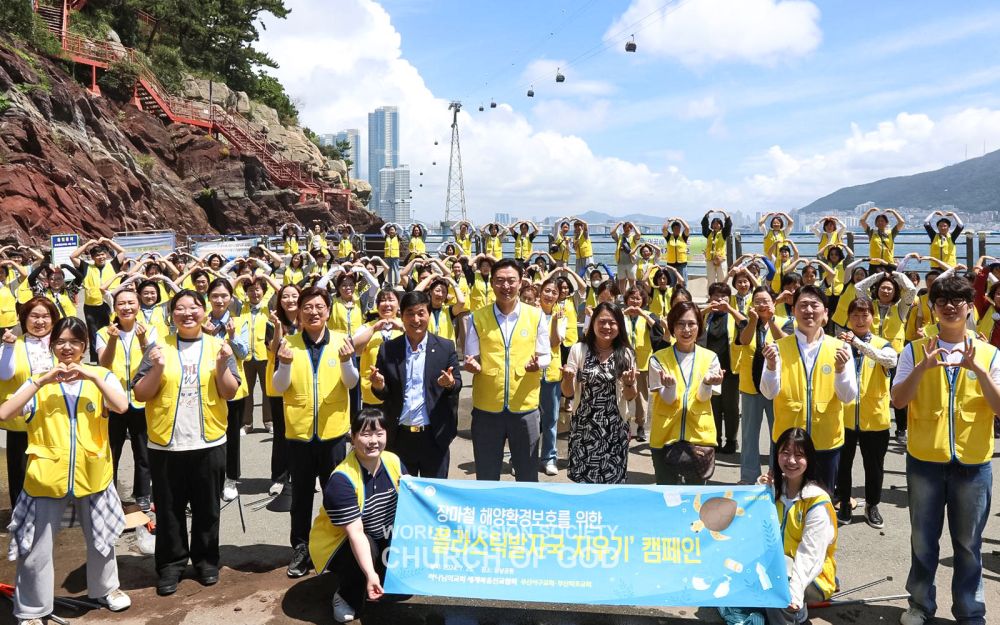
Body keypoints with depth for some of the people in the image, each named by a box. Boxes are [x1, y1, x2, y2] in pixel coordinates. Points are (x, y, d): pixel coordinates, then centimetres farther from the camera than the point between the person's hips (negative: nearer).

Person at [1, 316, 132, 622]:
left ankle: (105, 588, 41)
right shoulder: (39, 381, 1)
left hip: (92, 474, 1)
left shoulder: (101, 375, 0)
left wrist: (91, 376, -21)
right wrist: (41, 381, -18)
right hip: (46, 477, 0)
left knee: (100, 540, 19)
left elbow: (121, 405, -18)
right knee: (36, 549, 7)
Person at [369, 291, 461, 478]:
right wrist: (378, 385, -19)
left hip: (435, 436, -1)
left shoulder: (446, 347, -1)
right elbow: (383, 394, 4)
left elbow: (458, 384, 2)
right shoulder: (387, 349, 1)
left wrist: (450, 383, -20)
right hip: (400, 437, 1)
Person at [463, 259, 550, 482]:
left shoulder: (536, 316, 2)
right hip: (486, 407, 0)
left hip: (525, 407, 0)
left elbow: (546, 355, 5)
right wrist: (473, 365, -19)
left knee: (527, 474, 12)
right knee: (486, 476, 12)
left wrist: (537, 364, -18)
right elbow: (471, 360, 5)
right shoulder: (477, 318, 2)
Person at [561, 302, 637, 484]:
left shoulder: (626, 354, -1)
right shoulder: (578, 350, -2)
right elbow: (568, 392, 0)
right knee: (583, 477, 5)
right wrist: (568, 378, -21)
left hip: (614, 428, 0)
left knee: (611, 479, 4)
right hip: (583, 426, 0)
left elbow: (629, 397, 5)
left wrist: (629, 383, -17)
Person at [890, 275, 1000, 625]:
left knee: (968, 543, 10)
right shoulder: (915, 351, 0)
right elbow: (898, 401, -8)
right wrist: (923, 366, -22)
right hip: (925, 460, 0)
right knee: (923, 540, 11)